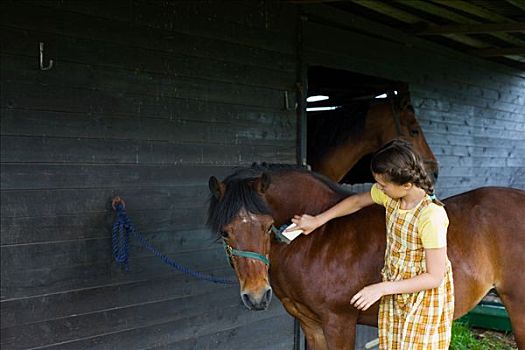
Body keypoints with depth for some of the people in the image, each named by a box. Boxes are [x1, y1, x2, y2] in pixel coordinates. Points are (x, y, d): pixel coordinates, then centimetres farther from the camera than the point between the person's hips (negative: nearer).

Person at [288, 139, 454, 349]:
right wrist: (318, 220, 12)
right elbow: (357, 201, 14)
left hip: (424, 299, -7)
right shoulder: (390, 194, -8)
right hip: (394, 296, 7)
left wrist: (382, 288, -25)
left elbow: (434, 277, -25)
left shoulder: (432, 216, -29)